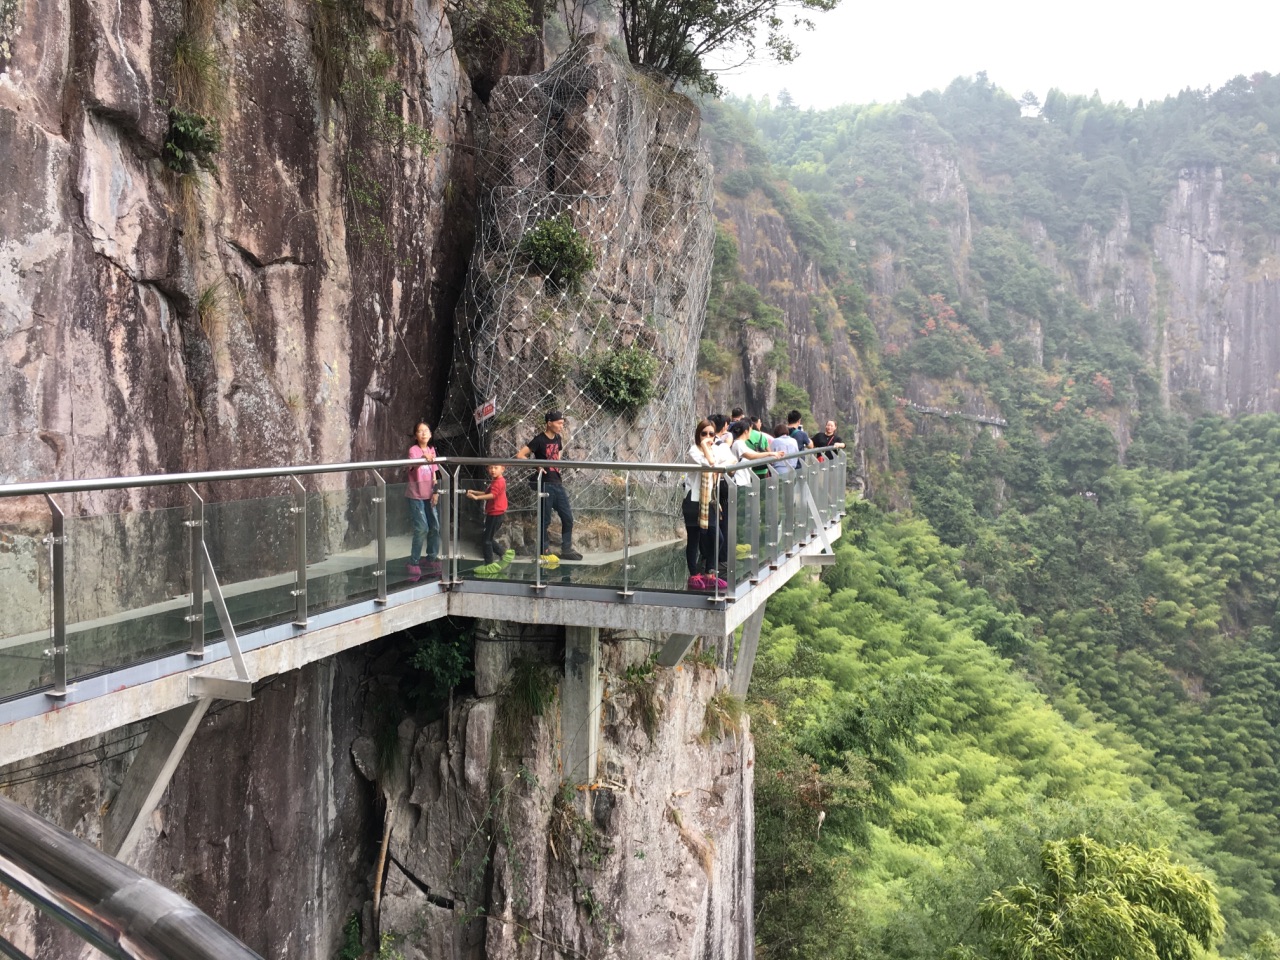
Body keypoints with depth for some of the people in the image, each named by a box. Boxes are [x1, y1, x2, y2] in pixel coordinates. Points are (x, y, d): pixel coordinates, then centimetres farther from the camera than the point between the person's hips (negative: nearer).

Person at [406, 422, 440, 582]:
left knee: (435, 527, 6)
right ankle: (414, 566, 0)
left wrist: (435, 492, 0)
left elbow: (434, 474, 10)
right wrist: (423, 458, -52)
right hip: (416, 495, -6)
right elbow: (413, 464, -31)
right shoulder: (413, 450, -9)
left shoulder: (432, 450, 8)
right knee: (422, 529, -10)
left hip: (429, 495, 6)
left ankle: (432, 562, 22)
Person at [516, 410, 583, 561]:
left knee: (568, 517, 9)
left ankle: (566, 550, 20)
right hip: (545, 485, -8)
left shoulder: (558, 438, 9)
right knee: (545, 520, 0)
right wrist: (536, 465, -19)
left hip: (557, 483, 8)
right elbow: (519, 455, -16)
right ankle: (544, 553, 11)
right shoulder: (539, 440, -12)